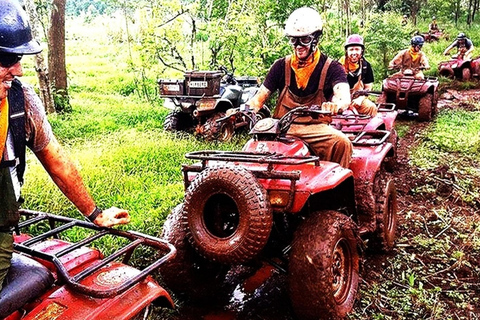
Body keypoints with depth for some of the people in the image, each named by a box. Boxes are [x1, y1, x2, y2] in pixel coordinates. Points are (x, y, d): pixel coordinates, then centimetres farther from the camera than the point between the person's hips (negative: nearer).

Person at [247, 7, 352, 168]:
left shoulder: (331, 68, 1)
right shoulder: (281, 66, 8)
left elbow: (344, 96, -17)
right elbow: (260, 97, 6)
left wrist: (337, 105, -43)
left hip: (315, 128, -1)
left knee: (342, 143, -29)